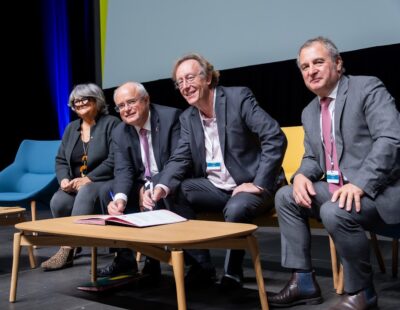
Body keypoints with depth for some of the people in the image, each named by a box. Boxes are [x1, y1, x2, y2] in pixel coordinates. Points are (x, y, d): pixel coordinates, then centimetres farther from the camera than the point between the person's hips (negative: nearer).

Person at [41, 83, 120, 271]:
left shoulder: (111, 123, -2)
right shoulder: (71, 128, 17)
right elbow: (60, 160, 15)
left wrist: (88, 179, -20)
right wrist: (64, 179, -7)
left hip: (103, 181, -5)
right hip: (75, 184, 6)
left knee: (84, 195, -37)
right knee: (58, 202, -26)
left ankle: (68, 248, -33)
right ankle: (67, 249, -11)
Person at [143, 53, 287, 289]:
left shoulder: (238, 97, -13)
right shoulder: (187, 118, 7)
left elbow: (275, 138, -20)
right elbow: (180, 159, 2)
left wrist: (259, 184, -23)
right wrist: (162, 187, -18)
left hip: (250, 185, -6)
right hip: (216, 187, 6)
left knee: (235, 210, -34)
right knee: (174, 194, -12)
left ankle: (233, 272, -7)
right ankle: (201, 266, -2)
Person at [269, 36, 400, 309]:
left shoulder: (367, 88, -9)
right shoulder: (310, 112, 15)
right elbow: (312, 158, 19)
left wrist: (360, 184, -32)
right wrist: (302, 175, -6)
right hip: (337, 188, 8)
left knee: (335, 212, -33)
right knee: (285, 197, -1)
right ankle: (303, 281, 4)